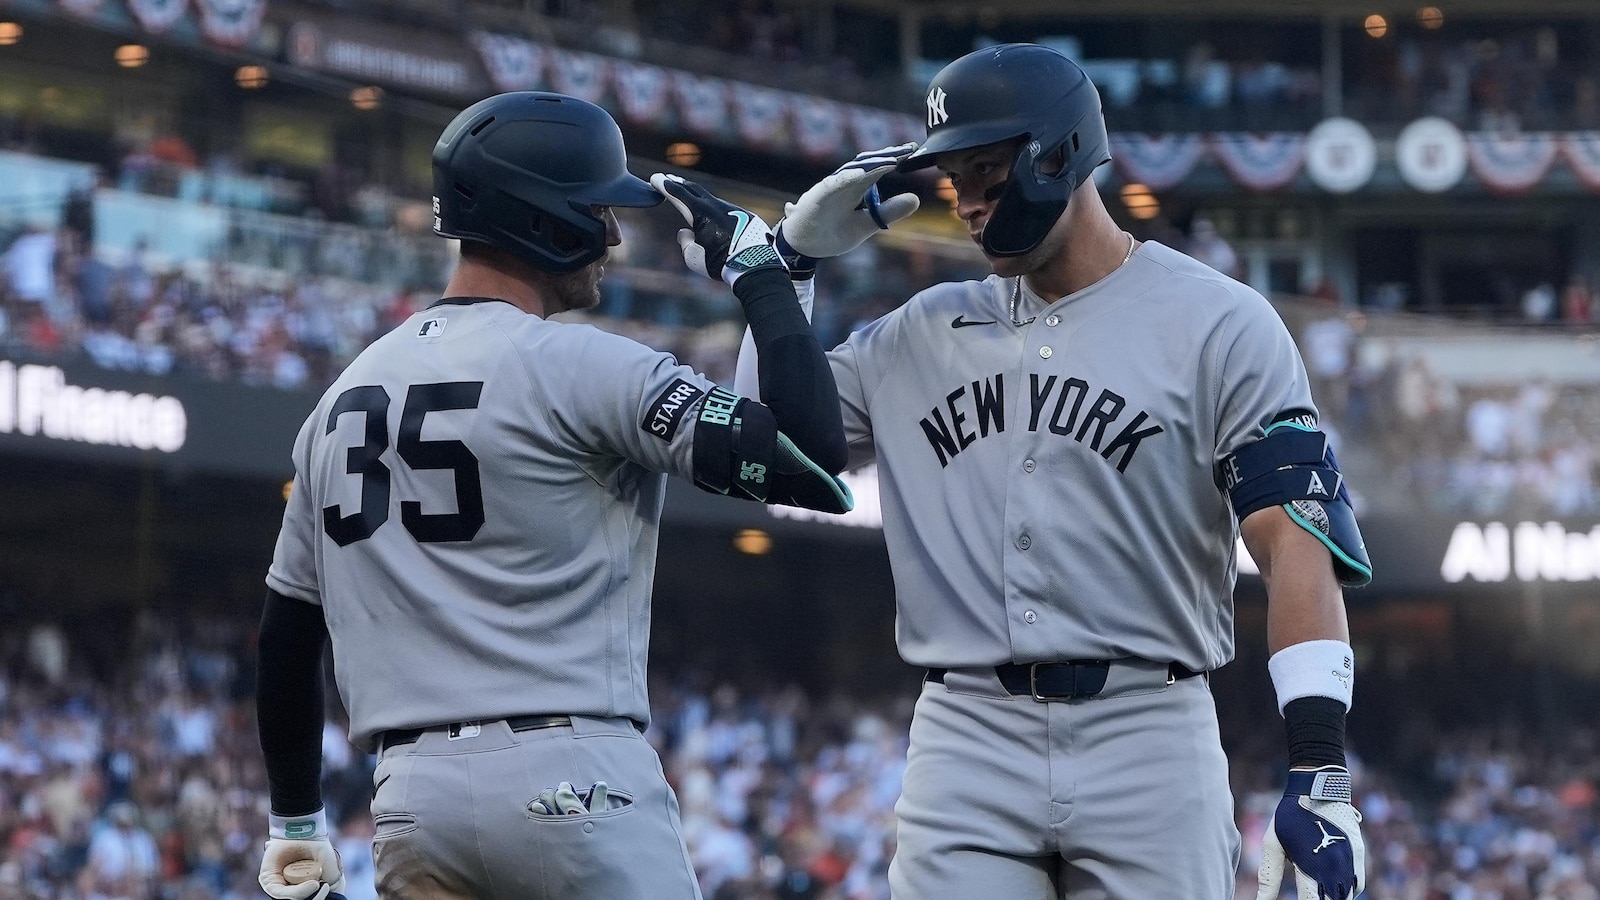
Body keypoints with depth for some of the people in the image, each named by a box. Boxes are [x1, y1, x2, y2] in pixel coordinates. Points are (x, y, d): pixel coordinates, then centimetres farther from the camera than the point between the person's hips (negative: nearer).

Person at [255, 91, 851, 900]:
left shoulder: (346, 394, 15)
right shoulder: (581, 367, -6)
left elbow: (286, 632, 19)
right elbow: (811, 458, -13)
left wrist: (295, 819, 28)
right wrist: (758, 272, -2)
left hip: (409, 798, 7)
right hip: (573, 786, -7)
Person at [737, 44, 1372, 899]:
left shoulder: (1218, 326, -1)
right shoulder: (927, 332, 15)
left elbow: (1300, 548, -8)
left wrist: (1321, 777, -18)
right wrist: (797, 253, 11)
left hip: (1148, 739, -3)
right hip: (966, 743, 3)